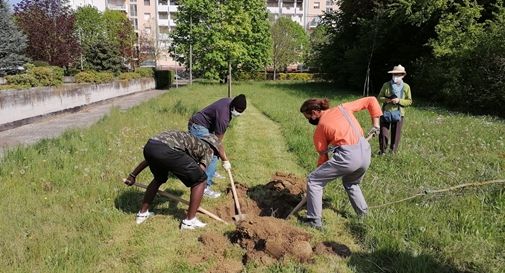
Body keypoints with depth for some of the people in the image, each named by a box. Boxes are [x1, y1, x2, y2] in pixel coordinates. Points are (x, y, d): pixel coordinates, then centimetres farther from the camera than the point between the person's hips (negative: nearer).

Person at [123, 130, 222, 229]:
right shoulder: (207, 149, 25)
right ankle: (190, 221, 18)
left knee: (159, 178, 37)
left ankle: (142, 213, 44)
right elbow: (200, 175, 11)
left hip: (149, 146, 8)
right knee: (200, 180, 12)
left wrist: (133, 175, 45)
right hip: (167, 150, -7)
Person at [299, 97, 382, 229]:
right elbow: (371, 100, 16)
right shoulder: (343, 108, 15)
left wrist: (322, 173, 20)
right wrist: (375, 124, 17)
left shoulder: (320, 127, 5)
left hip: (348, 156, -6)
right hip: (365, 151, 7)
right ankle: (364, 214, 36)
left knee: (313, 181, 8)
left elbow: (323, 155, 7)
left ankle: (315, 221, 9)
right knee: (351, 183, 35)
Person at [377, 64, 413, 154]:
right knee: (383, 134, -1)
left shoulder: (406, 87, 1)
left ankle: (393, 152, 25)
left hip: (399, 114, 0)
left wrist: (399, 101, -15)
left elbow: (409, 101, 3)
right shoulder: (386, 85, -1)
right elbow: (379, 98, 5)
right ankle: (382, 151, 19)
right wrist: (386, 100, -16)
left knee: (396, 135, 8)